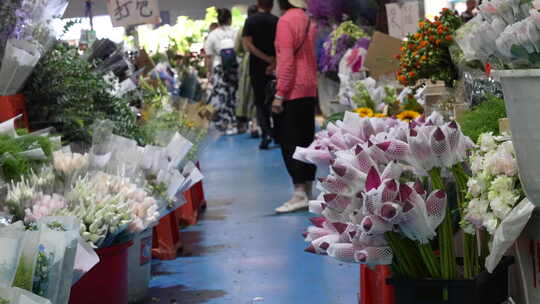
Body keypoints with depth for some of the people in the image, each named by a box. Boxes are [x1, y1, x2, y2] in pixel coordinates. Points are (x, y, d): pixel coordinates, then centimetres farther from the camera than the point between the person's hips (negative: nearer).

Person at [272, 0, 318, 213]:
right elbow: (313, 57, 11)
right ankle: (308, 192, 14)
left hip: (293, 91, -7)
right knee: (306, 138, 10)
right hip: (310, 89, 8)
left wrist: (279, 94, -14)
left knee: (289, 139, -6)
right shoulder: (308, 20, 10)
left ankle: (299, 193, -11)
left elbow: (286, 60, -16)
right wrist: (313, 85, 16)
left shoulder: (286, 21, -11)